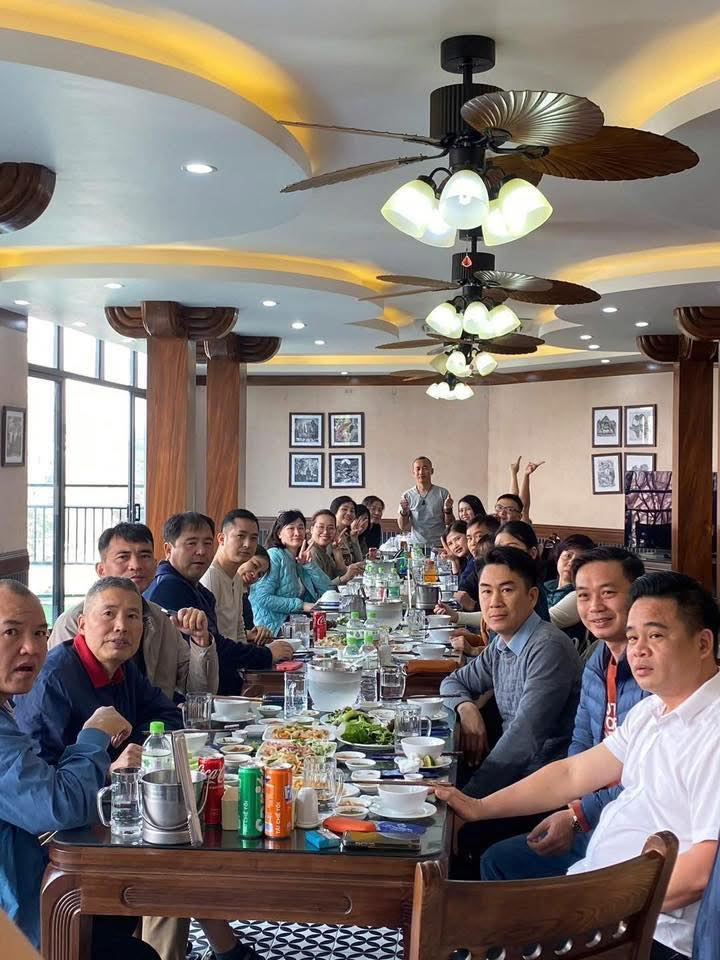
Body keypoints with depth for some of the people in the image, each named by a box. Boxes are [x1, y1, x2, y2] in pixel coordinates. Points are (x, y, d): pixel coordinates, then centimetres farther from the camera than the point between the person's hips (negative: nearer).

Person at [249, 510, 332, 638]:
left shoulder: (302, 559, 15)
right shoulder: (274, 556, -8)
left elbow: (328, 589, 6)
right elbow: (262, 598, -19)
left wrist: (308, 564, -5)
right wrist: (301, 606, -17)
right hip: (274, 629, -8)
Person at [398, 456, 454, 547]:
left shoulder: (442, 493, 3)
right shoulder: (407, 496, 6)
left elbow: (449, 524, 5)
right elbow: (403, 527, 5)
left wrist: (447, 510, -14)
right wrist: (404, 511, -12)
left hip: (438, 545, 0)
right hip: (415, 546, 1)